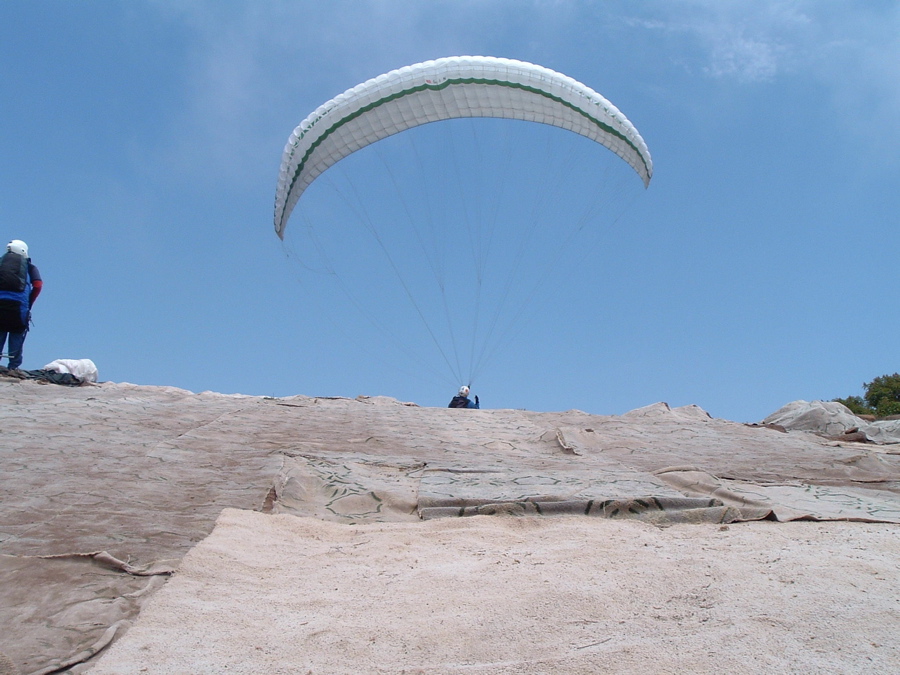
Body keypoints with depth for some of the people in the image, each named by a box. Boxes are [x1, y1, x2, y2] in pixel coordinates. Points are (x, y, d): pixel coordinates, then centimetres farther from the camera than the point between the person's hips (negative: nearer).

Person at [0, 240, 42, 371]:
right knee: (16, 336, 6)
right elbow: (37, 285, -1)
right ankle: (13, 367, 2)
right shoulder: (29, 266, 14)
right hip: (19, 304, -1)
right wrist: (29, 303, 7)